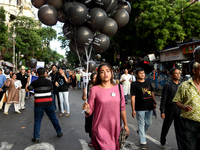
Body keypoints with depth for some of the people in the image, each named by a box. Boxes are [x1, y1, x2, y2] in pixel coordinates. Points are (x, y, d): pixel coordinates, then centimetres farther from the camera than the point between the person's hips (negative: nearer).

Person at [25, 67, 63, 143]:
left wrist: (28, 81, 19)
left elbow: (27, 89, 5)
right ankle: (59, 132, 28)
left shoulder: (34, 82, -8)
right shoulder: (49, 82, -2)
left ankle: (36, 138, 12)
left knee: (37, 121, 9)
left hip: (39, 104, -2)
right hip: (49, 103, 2)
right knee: (53, 118, 15)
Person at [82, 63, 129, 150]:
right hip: (100, 128, -3)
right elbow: (90, 110, -3)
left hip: (115, 127, 3)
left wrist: (125, 124, 12)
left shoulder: (118, 87, 1)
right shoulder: (94, 89, -8)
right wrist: (87, 109, -25)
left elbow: (122, 108, 8)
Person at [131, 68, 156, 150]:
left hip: (149, 107, 5)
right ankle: (143, 142, 14)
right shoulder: (134, 84, -8)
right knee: (141, 124, 3)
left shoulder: (148, 82, 9)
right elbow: (133, 97, -10)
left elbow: (152, 93, 18)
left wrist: (154, 102, 15)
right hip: (140, 108, -5)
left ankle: (140, 132, 43)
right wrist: (133, 110, -13)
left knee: (148, 123, 16)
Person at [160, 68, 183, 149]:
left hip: (179, 110, 3)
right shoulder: (167, 85, -8)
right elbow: (163, 99, -9)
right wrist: (162, 111, -12)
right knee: (165, 127, 14)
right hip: (170, 110, -3)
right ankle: (162, 142, 35)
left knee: (180, 130, 5)